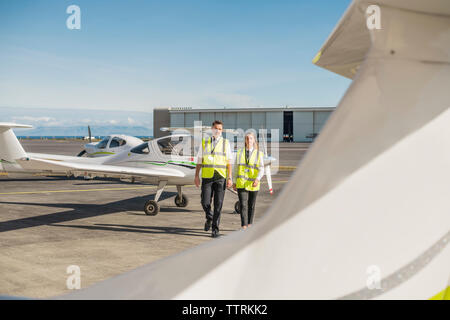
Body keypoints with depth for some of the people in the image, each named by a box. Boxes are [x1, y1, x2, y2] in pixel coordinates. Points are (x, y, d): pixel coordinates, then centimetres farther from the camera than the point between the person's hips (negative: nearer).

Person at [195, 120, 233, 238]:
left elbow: (229, 162, 3)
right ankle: (209, 218, 28)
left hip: (221, 177, -1)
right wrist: (196, 176, 3)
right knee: (205, 202, -4)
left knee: (218, 204, -3)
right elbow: (199, 160, 10)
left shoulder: (226, 143, 6)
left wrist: (230, 178, -5)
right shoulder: (204, 143, 9)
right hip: (207, 177, 1)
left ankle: (215, 229, 6)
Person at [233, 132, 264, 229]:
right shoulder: (240, 153, 5)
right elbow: (236, 168, 11)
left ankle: (249, 225, 31)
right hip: (241, 184, 0)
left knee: (251, 205, 13)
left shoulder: (259, 154, -1)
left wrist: (257, 179, -26)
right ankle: (244, 228, -15)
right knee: (243, 205, -11)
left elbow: (261, 169, -9)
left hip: (253, 184, 0)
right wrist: (234, 182, 10)